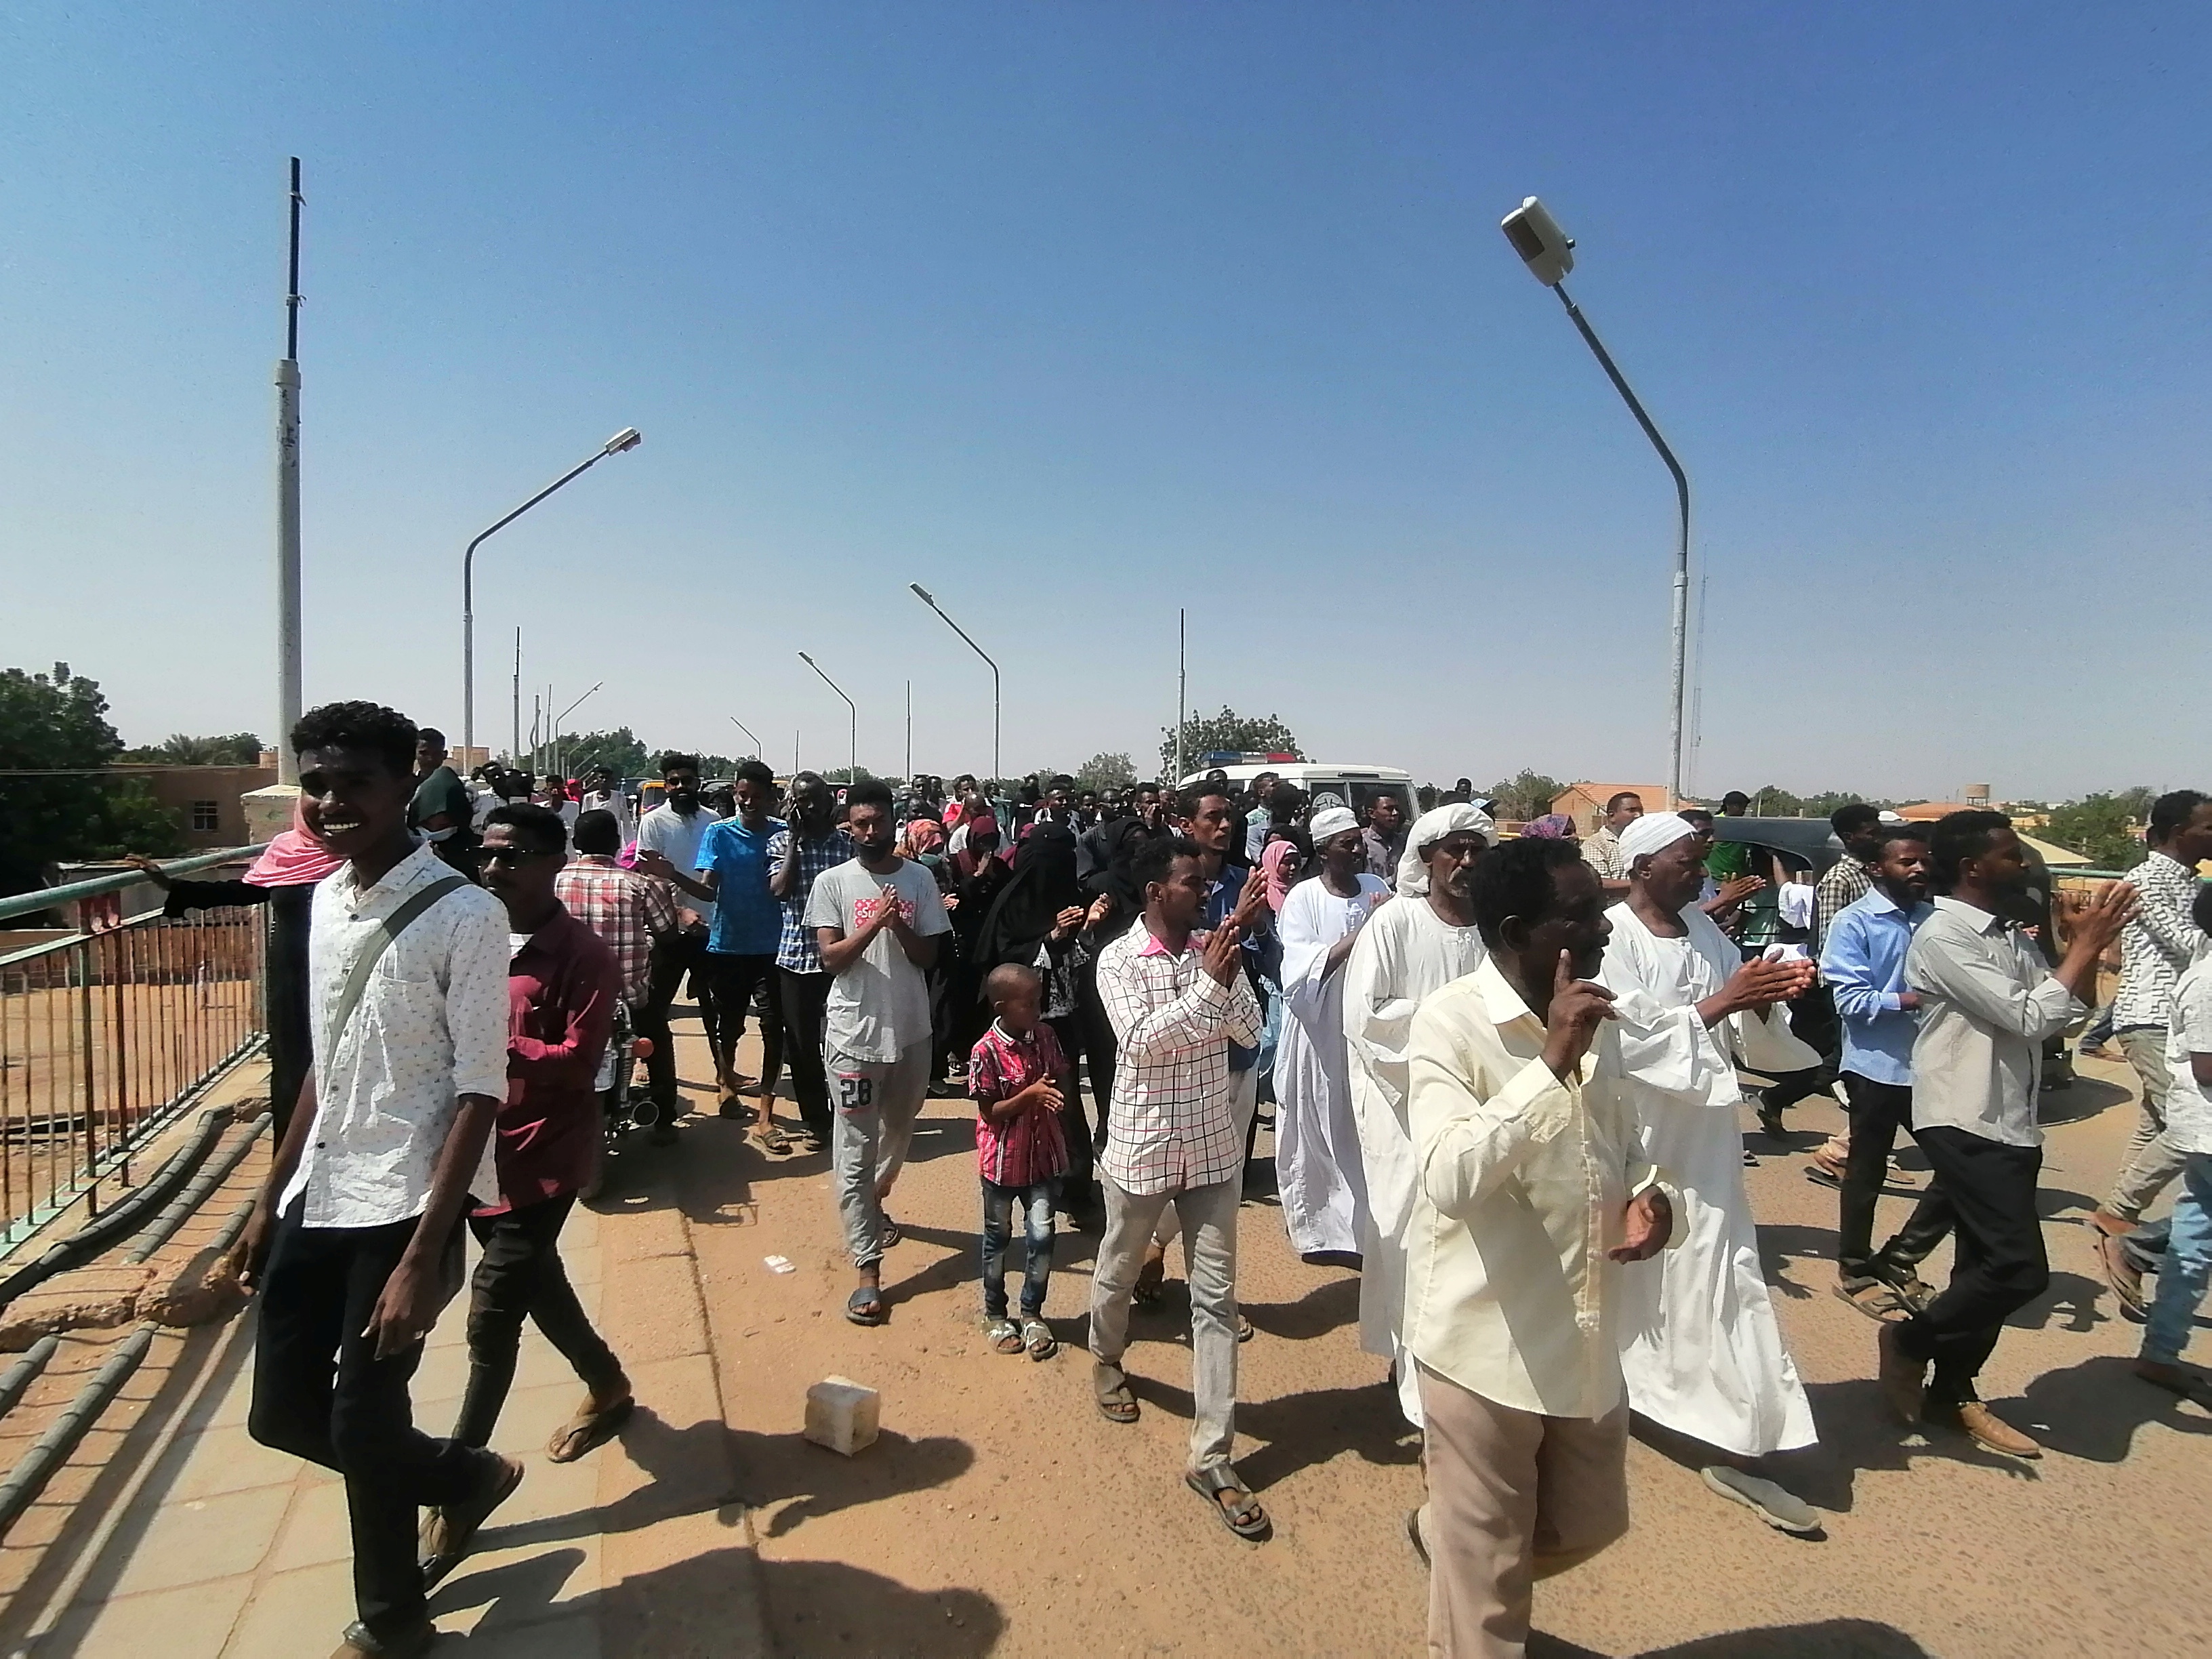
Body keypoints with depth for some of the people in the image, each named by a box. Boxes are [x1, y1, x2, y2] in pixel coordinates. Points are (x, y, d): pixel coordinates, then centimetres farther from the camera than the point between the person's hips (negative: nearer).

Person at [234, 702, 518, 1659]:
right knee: (282, 1413, 15)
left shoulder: (464, 915, -17)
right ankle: (468, 1478, 40)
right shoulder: (326, 900, 5)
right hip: (317, 1197, 7)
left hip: (402, 1203, -7)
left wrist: (422, 1257, -20)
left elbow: (479, 1095, -18)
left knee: (363, 1422, 4)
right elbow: (325, 1067, 14)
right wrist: (270, 1199, 17)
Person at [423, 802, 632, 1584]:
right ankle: (608, 1387, 45)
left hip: (544, 1155, -7)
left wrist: (494, 1044, -32)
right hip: (480, 1148, 7)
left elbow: (577, 1062, -20)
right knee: (534, 1283, 22)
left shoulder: (584, 956, -14)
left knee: (492, 1315, -5)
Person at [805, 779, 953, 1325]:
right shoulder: (832, 882, -5)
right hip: (854, 1032, -3)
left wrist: (899, 925, -19)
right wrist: (873, 924, -24)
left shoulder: (920, 879, 0)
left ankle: (873, 1204, 50)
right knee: (855, 1150, -1)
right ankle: (867, 1269, 6)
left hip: (911, 1029, 3)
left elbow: (928, 957, -1)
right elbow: (830, 958, -11)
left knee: (898, 1131, 22)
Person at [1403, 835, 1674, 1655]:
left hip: (1585, 1334, 7)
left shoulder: (1593, 1018, 2)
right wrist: (1550, 1062, -35)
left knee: (1588, 1523, 26)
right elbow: (1449, 1180, -33)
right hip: (1486, 1340, -7)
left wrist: (1647, 1191, -6)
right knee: (1488, 1578, 12)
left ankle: (1441, 1532, 51)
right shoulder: (1449, 1023, -21)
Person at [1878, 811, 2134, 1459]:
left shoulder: (2013, 939, 11)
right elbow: (2029, 1017, -19)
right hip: (1965, 1124, -9)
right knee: (2021, 1268, -12)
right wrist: (2087, 946, -12)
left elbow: (2067, 1011, 14)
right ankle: (1910, 1340, 9)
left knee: (1988, 1263, 14)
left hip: (2011, 1125, 9)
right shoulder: (1943, 937, -15)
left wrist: (2088, 944, 3)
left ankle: (1952, 1392, 27)